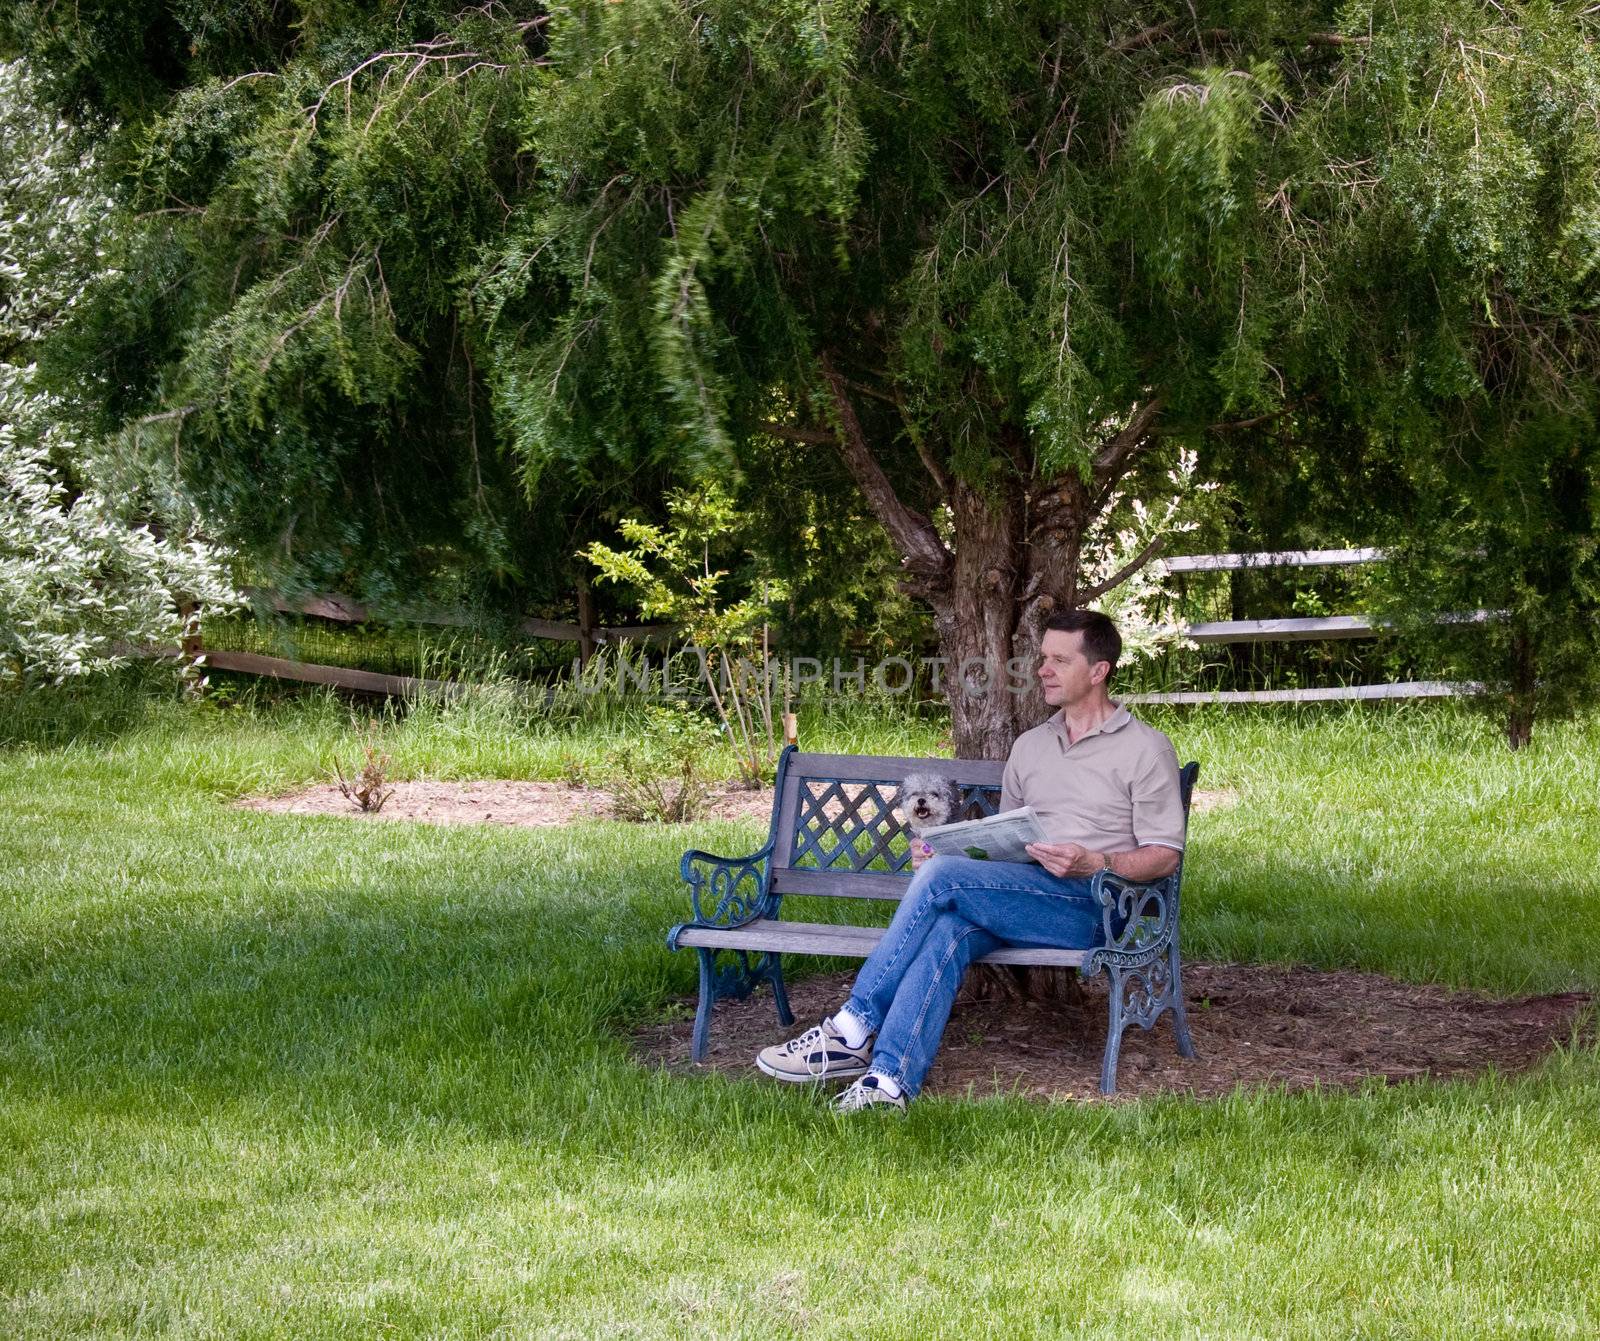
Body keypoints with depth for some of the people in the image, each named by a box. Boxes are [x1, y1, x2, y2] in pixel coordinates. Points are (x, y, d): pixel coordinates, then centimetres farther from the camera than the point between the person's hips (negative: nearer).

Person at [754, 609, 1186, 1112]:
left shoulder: (1147, 749, 4)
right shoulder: (1030, 746, 24)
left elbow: (1165, 855, -1)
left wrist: (1094, 863, -18)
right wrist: (940, 849, 5)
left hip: (1092, 906, -5)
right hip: (1019, 899, 5)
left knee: (943, 877, -27)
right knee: (948, 929, -31)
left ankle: (853, 1030, -23)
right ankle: (890, 1079, -44)